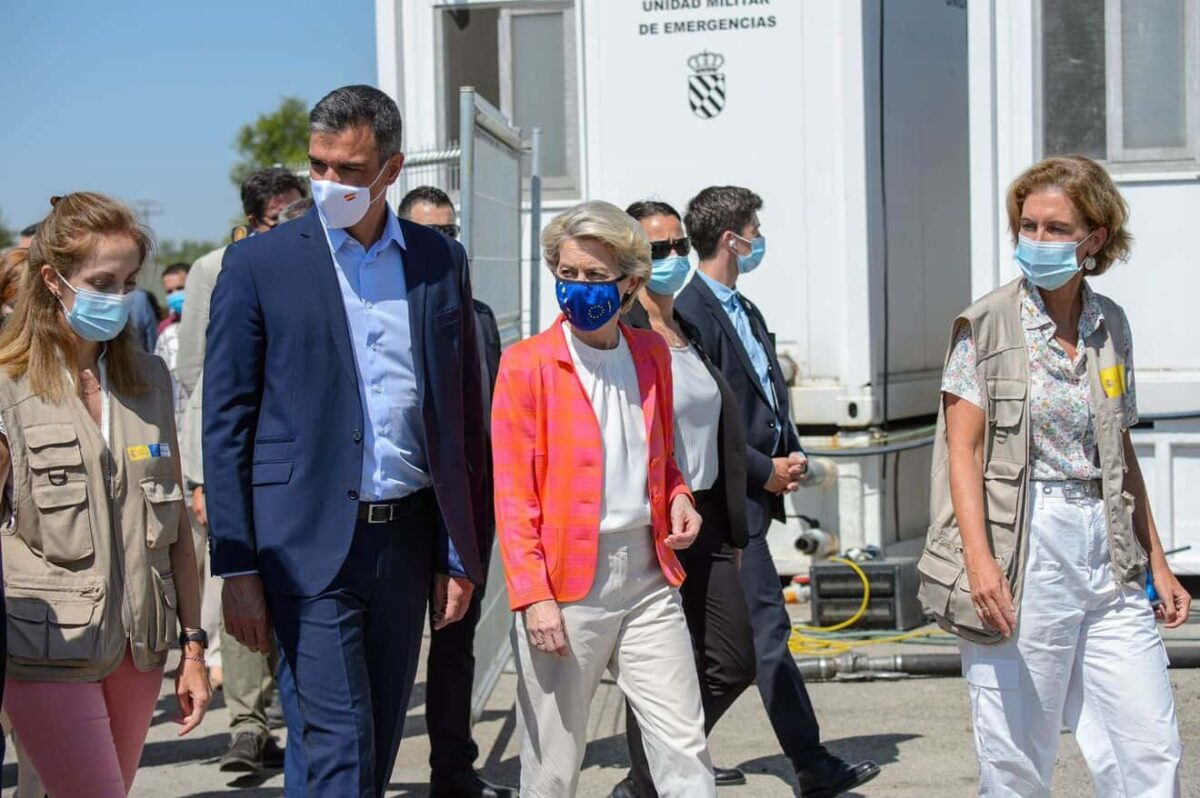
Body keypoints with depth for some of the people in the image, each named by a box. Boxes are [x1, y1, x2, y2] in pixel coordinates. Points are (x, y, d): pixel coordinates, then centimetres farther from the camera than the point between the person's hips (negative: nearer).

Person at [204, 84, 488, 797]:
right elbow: (226, 424, -1)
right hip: (308, 543, -4)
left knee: (380, 741, 12)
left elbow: (464, 414, 11)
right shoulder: (260, 264, -1)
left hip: (407, 540, 4)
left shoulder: (441, 261, 8)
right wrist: (237, 567, -6)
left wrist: (461, 552, 7)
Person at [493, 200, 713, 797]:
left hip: (647, 573, 4)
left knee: (685, 749, 2)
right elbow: (513, 494, -6)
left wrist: (677, 497, 4)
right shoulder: (528, 363, -4)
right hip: (567, 581, -4)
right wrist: (533, 596, -13)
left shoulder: (651, 355, 10)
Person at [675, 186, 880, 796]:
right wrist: (764, 471, -13)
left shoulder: (746, 311, 17)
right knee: (768, 630, -5)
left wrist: (791, 454, 4)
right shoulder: (693, 312, -14)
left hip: (757, 491, 10)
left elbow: (772, 393, 22)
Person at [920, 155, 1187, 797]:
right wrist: (979, 557, -19)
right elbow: (963, 449, -7)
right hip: (1021, 554, -4)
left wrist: (1157, 563, 16)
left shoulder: (1110, 326, 11)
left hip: (1108, 553, 5)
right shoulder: (987, 324, -3)